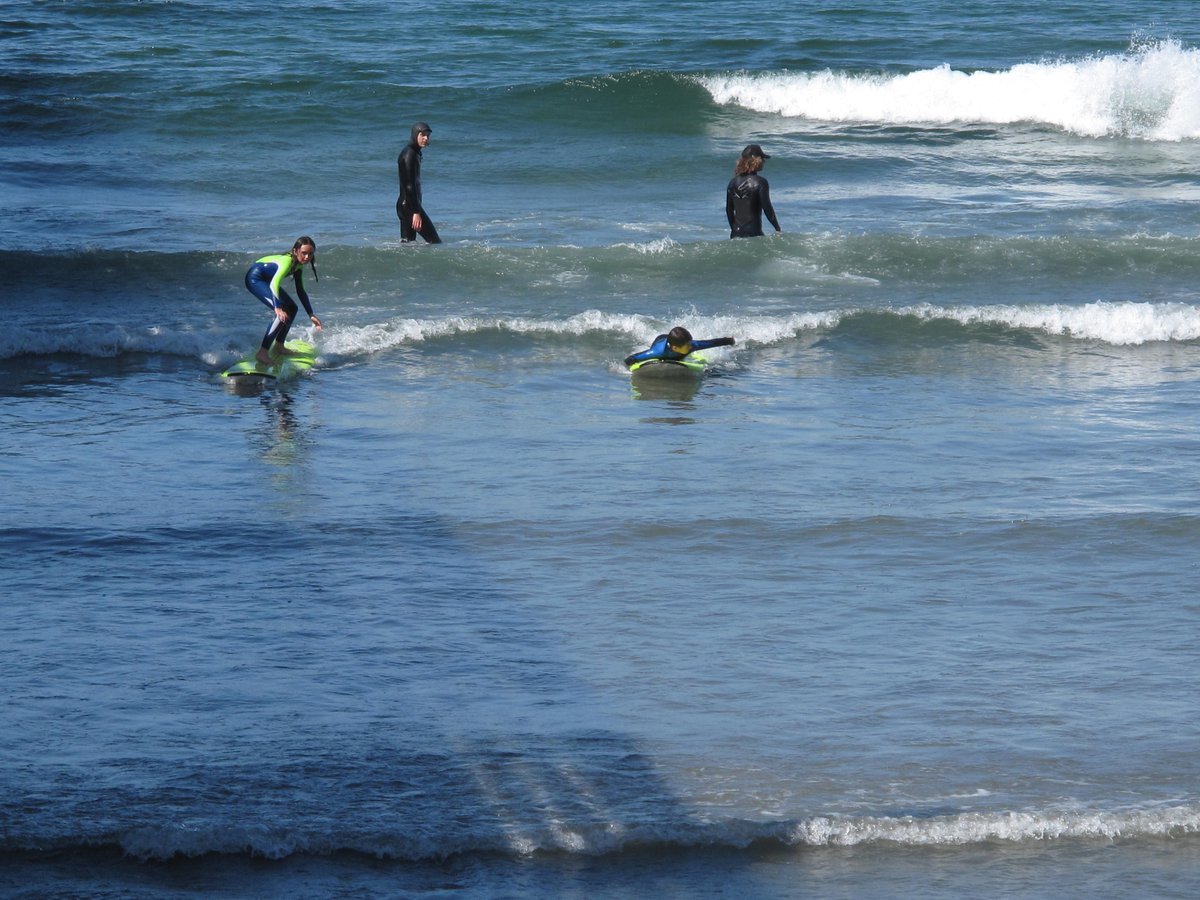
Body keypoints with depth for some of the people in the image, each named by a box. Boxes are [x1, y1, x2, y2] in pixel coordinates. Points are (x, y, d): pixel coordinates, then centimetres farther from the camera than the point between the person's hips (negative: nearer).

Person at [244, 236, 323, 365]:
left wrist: (311, 315, 9)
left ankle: (279, 346, 28)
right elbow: (274, 284, -41)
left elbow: (300, 291, 12)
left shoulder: (298, 264, 2)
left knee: (292, 308, 17)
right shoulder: (287, 261, -28)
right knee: (282, 313, -23)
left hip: (265, 280, 11)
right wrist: (277, 308, -53)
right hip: (255, 278, -11)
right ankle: (262, 352, -27)